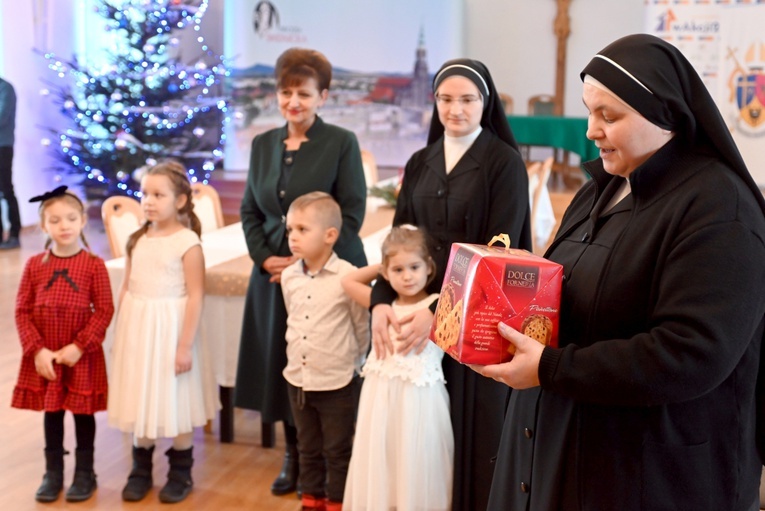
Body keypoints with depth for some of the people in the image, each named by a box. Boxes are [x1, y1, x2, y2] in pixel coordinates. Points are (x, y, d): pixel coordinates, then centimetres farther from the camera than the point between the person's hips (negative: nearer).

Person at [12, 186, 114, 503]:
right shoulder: (34, 265, -2)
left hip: (82, 356, -2)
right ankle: (53, 473, 27)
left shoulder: (94, 265, -8)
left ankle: (84, 473, 24)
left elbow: (104, 311, -9)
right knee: (51, 413, 13)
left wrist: (79, 346, -17)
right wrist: (37, 350, -11)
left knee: (83, 414, 10)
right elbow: (22, 312, -1)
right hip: (44, 357, 2)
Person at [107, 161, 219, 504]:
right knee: (140, 401, 12)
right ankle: (141, 471, 27)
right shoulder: (137, 240, 5)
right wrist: (121, 334, 10)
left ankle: (180, 473, 22)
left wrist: (185, 345, -15)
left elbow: (195, 297, -13)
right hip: (136, 328, 5)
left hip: (169, 328, -5)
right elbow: (126, 289, 10)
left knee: (175, 402, 5)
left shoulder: (187, 242, -12)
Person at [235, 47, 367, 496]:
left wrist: (306, 260, -14)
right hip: (274, 276, 5)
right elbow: (250, 210, 13)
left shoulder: (342, 143, -5)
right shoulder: (263, 144, 10)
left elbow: (352, 215, -9)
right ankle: (294, 457, 26)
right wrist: (264, 257, -3)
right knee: (281, 366, 10)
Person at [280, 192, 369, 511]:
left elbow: (362, 328, -6)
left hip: (337, 384, -5)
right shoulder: (288, 276, -1)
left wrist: (352, 363, 4)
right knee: (308, 449, 20)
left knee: (338, 452, 10)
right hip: (297, 379, 5)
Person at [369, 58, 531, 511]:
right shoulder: (420, 163, 10)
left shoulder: (505, 163, -7)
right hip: (417, 309, 5)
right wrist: (382, 300, -10)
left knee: (474, 429, 4)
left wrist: (441, 312, -22)